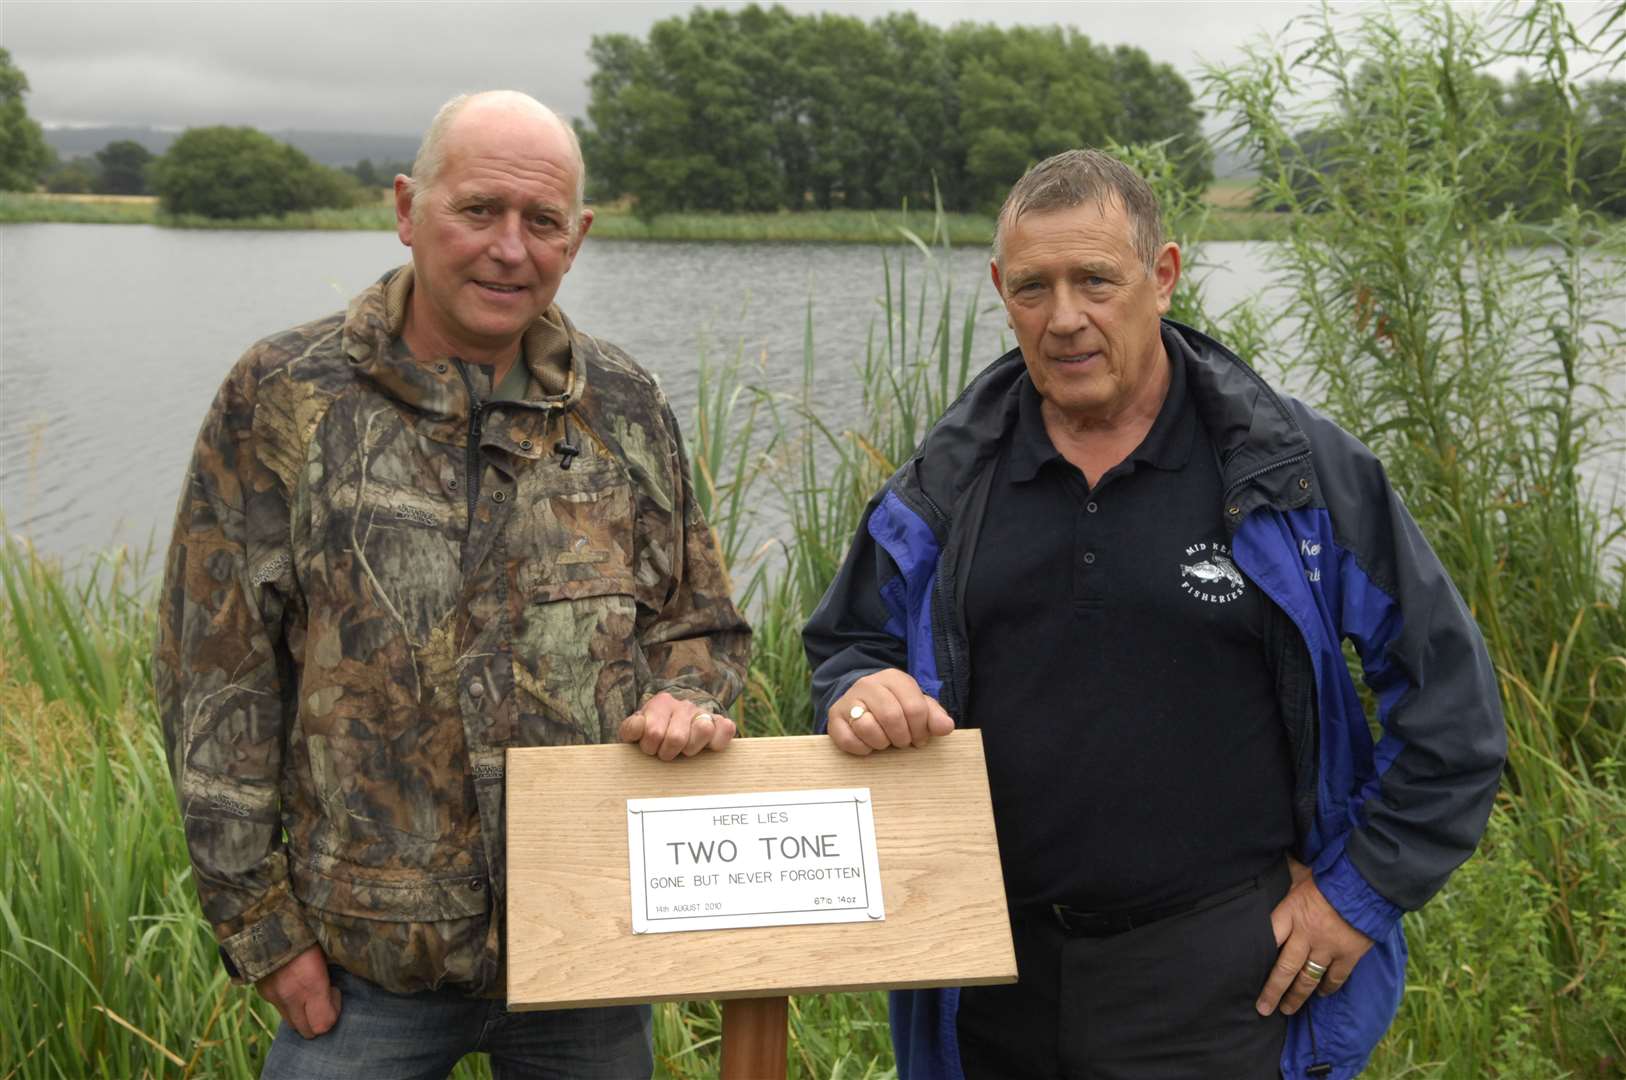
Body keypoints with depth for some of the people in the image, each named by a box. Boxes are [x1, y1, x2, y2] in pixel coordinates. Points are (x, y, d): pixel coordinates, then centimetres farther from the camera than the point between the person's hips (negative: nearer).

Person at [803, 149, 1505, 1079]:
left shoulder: (1289, 468, -5)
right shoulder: (949, 478, 3)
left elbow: (1449, 690, 0)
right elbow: (847, 639, 15)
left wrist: (1364, 889, -2)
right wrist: (861, 690, -9)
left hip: (1218, 971, -3)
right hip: (997, 970, 3)